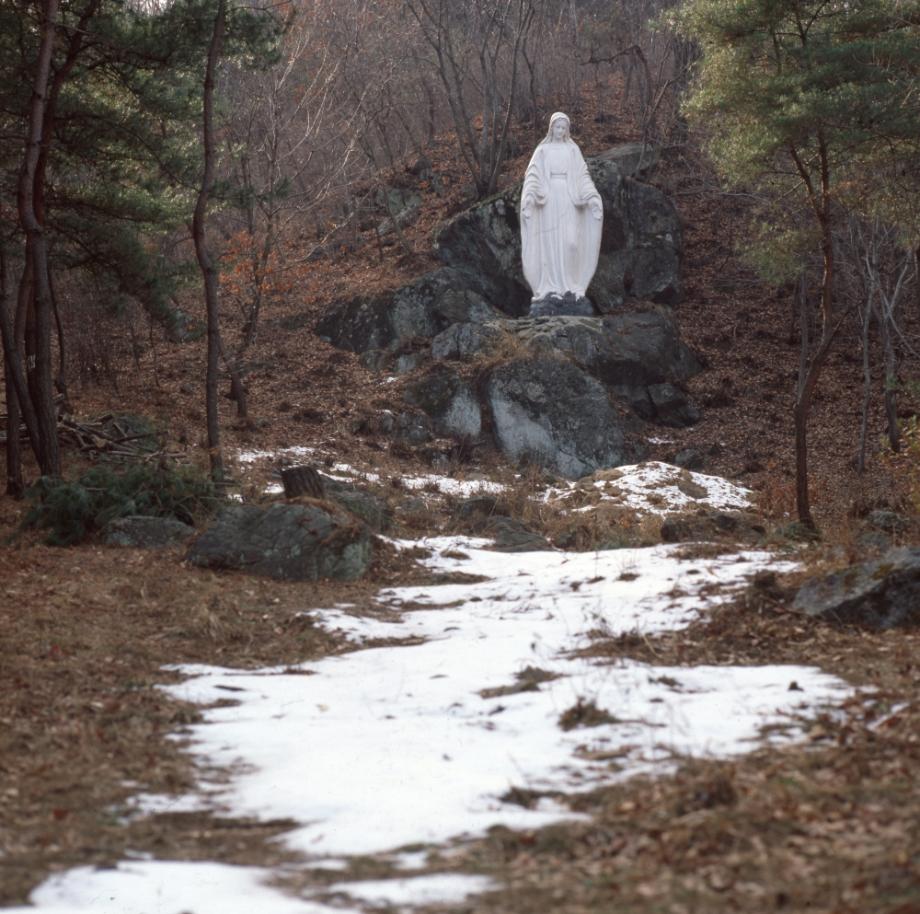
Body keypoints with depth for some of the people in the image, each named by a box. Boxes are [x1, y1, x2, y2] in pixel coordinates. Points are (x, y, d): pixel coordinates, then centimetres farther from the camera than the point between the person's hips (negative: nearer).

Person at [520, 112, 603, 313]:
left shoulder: (573, 150, 11)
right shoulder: (542, 150, 8)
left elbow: (583, 176, 6)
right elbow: (532, 174, -3)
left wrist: (593, 197, -9)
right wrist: (529, 194, -21)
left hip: (568, 199, 1)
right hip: (548, 199, -1)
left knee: (570, 241, -11)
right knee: (550, 243, -4)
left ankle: (569, 285, 1)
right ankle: (551, 287, -1)